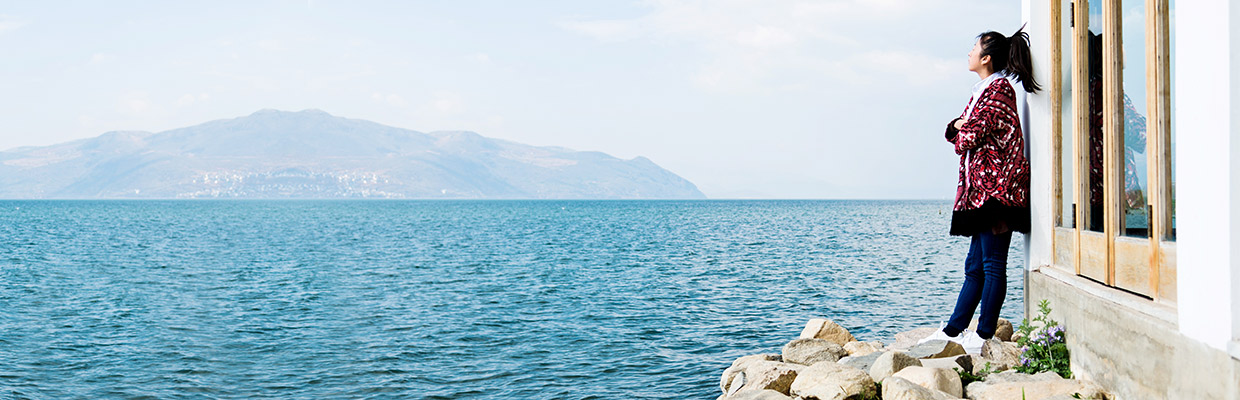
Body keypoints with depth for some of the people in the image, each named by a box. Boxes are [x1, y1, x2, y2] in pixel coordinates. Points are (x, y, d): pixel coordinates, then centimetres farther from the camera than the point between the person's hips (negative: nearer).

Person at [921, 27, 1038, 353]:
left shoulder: (999, 88, -8)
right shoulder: (983, 90, 22)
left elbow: (972, 136, -16)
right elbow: (959, 132, 20)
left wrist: (963, 131, 5)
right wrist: (958, 125, -1)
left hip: (995, 187, -10)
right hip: (982, 191, 10)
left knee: (992, 264, -7)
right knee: (976, 265, 10)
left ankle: (984, 336, -6)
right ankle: (953, 331, 13)